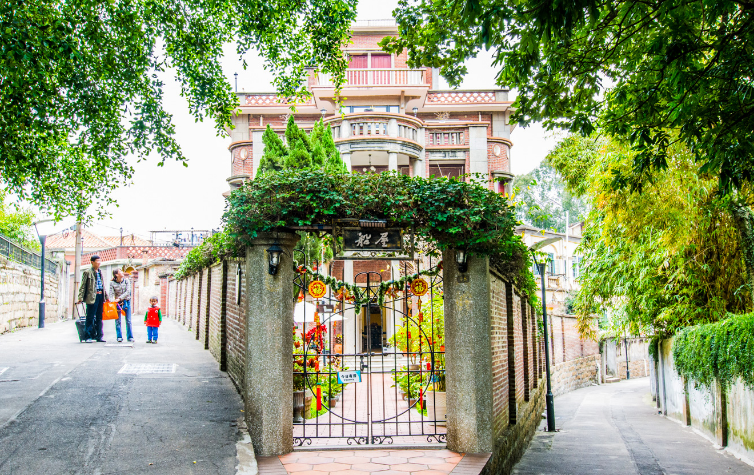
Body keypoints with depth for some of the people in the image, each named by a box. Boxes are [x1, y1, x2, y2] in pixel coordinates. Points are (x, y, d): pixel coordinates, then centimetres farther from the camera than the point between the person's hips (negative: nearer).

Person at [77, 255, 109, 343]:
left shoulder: (100, 272, 18)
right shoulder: (87, 272, -2)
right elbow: (83, 286, -5)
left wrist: (106, 296, 22)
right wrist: (81, 298, -12)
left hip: (100, 296, 6)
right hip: (92, 297, -6)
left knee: (99, 317, 9)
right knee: (90, 317, -3)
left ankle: (99, 336, 14)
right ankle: (89, 337, 2)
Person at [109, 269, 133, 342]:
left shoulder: (126, 280, -2)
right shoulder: (112, 283, -5)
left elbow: (128, 292, -11)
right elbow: (111, 294, -10)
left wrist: (119, 298, -21)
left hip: (126, 301, 1)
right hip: (118, 303, -1)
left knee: (128, 321, 3)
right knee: (118, 321, 0)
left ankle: (130, 337, 11)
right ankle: (119, 337, 9)